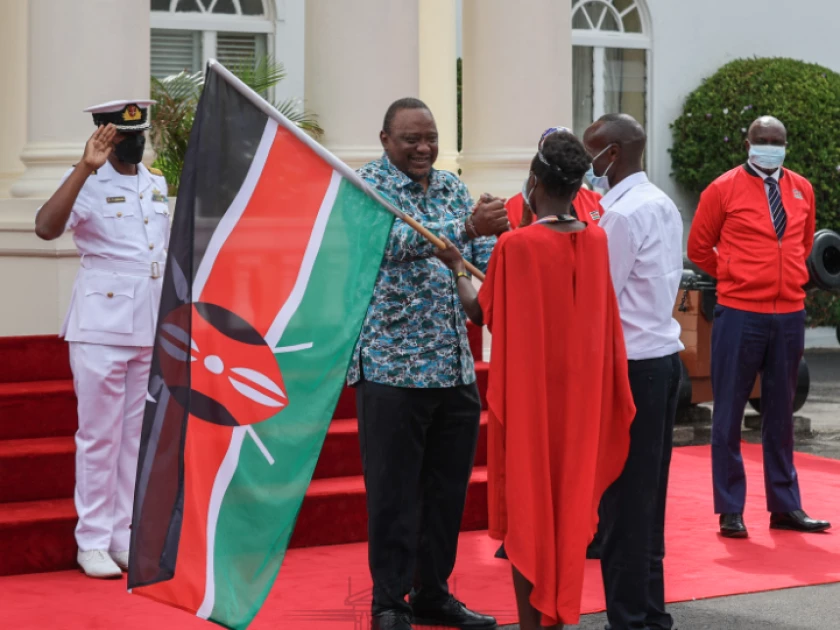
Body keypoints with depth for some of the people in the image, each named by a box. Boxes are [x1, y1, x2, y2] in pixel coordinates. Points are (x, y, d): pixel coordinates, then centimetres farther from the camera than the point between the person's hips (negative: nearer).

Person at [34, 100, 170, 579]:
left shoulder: (158, 185, 12)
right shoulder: (88, 184, -8)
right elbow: (46, 227, -26)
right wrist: (85, 169, -32)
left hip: (153, 329, 6)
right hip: (101, 328, -6)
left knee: (139, 436, 9)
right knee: (100, 436, -1)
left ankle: (124, 536, 17)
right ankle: (92, 542, 6)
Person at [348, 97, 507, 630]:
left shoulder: (453, 187, 13)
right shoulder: (368, 185, -6)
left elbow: (486, 258, 11)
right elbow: (395, 242, -24)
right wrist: (468, 227, -34)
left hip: (455, 365, 6)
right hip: (393, 365, -6)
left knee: (448, 489, 12)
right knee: (393, 492, 0)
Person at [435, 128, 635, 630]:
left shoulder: (515, 245, -16)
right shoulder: (597, 241, -2)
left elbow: (482, 313, -7)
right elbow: (603, 316, 9)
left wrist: (458, 267, 9)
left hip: (530, 390, -4)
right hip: (581, 389, 4)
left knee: (529, 506, 5)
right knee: (571, 500, 14)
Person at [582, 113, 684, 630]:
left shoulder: (622, 214, -15)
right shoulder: (664, 205, 12)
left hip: (631, 365, -9)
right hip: (664, 354, 9)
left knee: (624, 497, -3)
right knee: (649, 494, 14)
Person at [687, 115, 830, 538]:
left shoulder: (802, 190, 7)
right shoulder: (724, 190, -4)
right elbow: (698, 247, 4)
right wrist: (733, 277, 8)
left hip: (789, 315, 4)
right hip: (739, 314, -4)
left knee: (781, 414, 12)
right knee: (729, 413, 2)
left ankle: (785, 506, 19)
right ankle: (730, 510, 8)